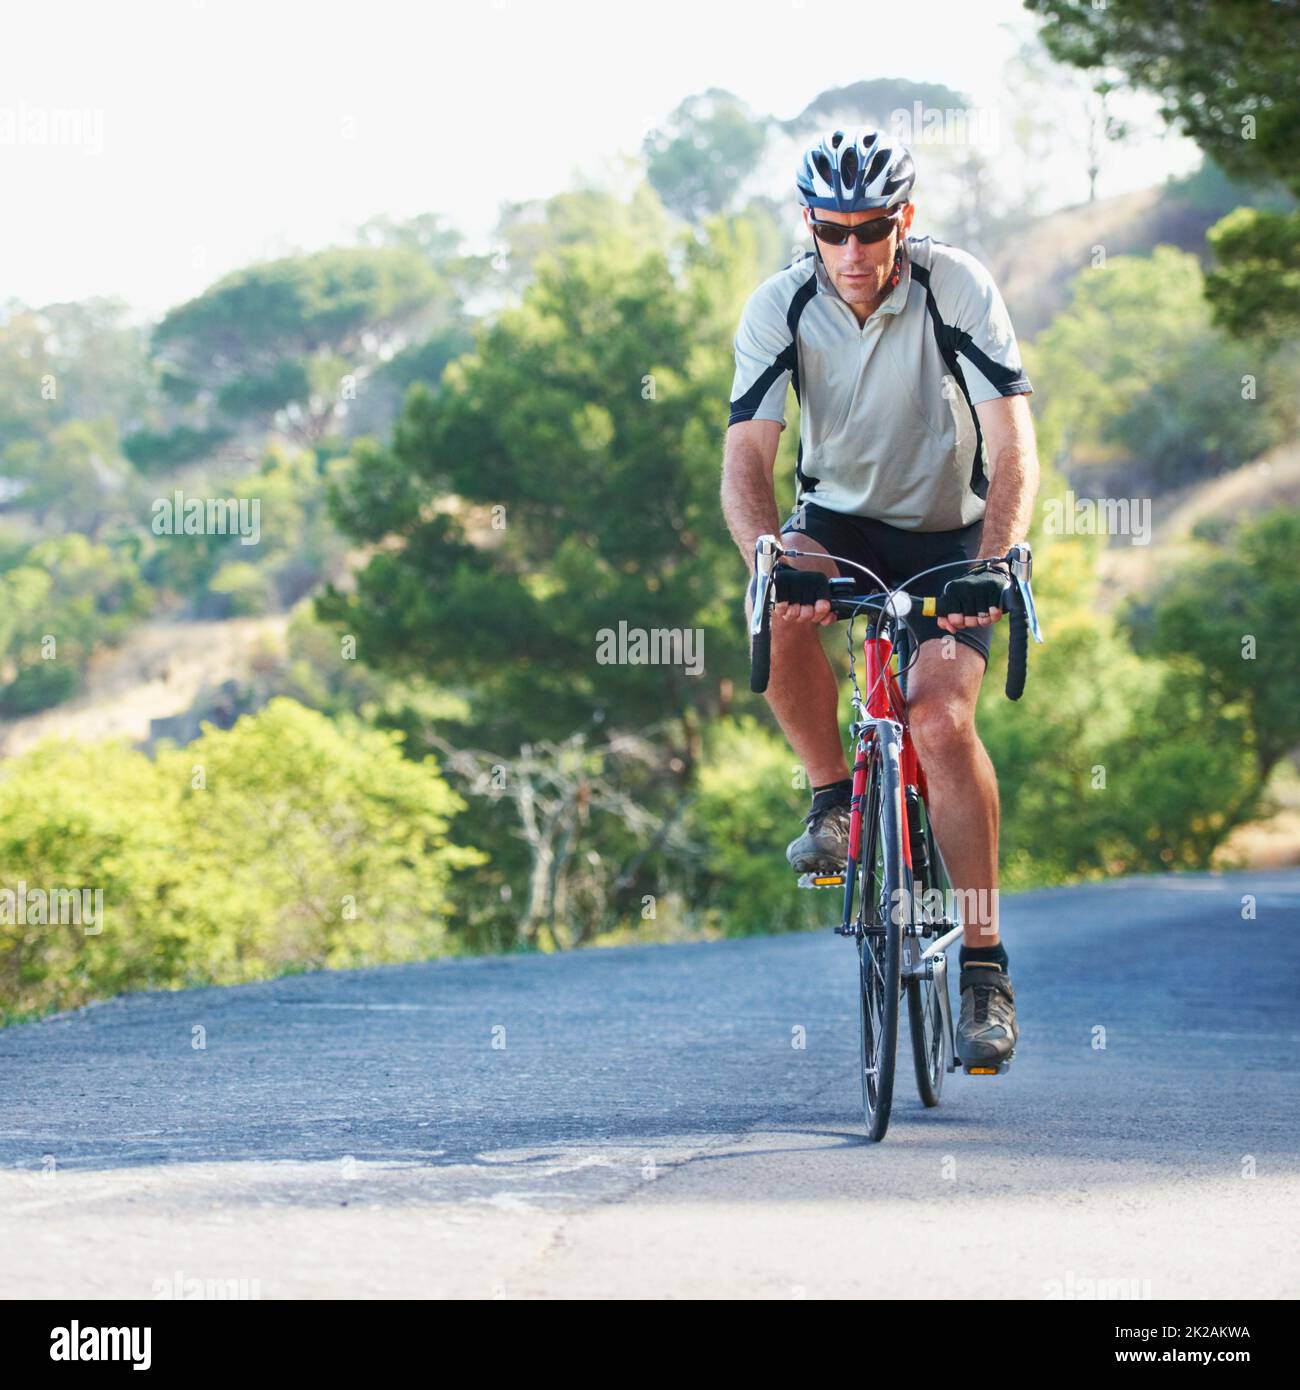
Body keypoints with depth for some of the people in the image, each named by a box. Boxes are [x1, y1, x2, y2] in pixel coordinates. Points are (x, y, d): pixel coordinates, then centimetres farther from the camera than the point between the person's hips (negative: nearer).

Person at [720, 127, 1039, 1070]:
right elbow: (747, 459, -22)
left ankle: (986, 964, -14)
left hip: (950, 532, -2)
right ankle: (833, 798, -9)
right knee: (782, 606, -34)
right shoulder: (781, 306, -15)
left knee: (941, 714, -23)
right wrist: (766, 557, -43)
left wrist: (991, 565, -42)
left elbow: (1014, 447, -26)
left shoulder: (957, 288, -21)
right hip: (840, 519, 2)